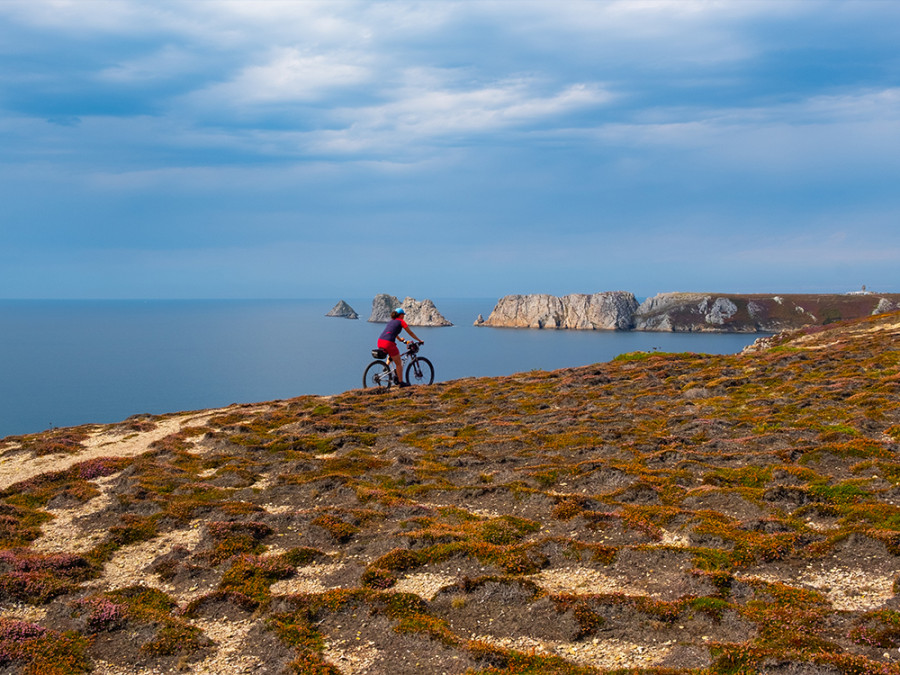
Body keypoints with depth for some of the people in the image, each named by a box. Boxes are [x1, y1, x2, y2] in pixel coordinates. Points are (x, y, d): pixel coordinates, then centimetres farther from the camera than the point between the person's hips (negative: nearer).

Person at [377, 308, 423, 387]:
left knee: (391, 356, 38)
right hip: (389, 343, -7)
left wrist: (400, 339, 63)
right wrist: (419, 340, 27)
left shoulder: (391, 321, 27)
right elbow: (410, 333, 14)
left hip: (380, 342, 7)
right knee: (399, 363, 8)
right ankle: (401, 382, 11)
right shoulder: (401, 321, 8)